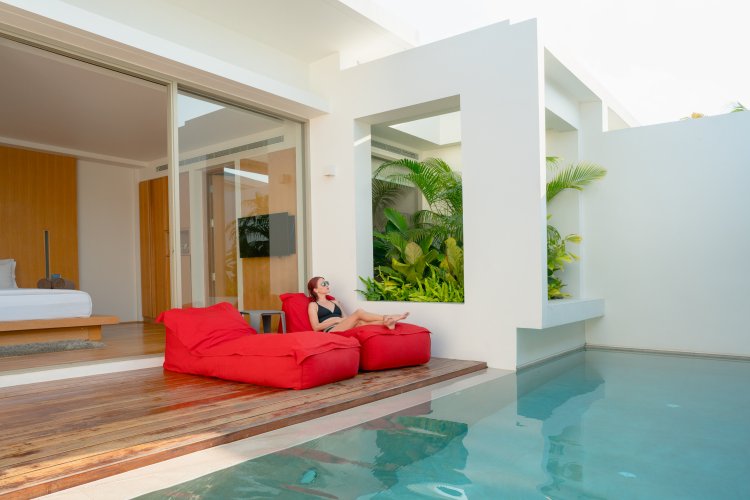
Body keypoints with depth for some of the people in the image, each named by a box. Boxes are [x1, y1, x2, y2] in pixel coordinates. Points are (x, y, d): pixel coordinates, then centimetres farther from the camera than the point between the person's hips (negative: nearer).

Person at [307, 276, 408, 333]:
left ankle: (387, 322, -48)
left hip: (344, 328, 5)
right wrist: (336, 320, -8)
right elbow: (316, 327, -2)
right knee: (359, 313, -25)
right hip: (331, 332, -5)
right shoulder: (313, 305, 11)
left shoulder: (334, 303, 30)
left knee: (361, 322, -30)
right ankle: (387, 317, -27)